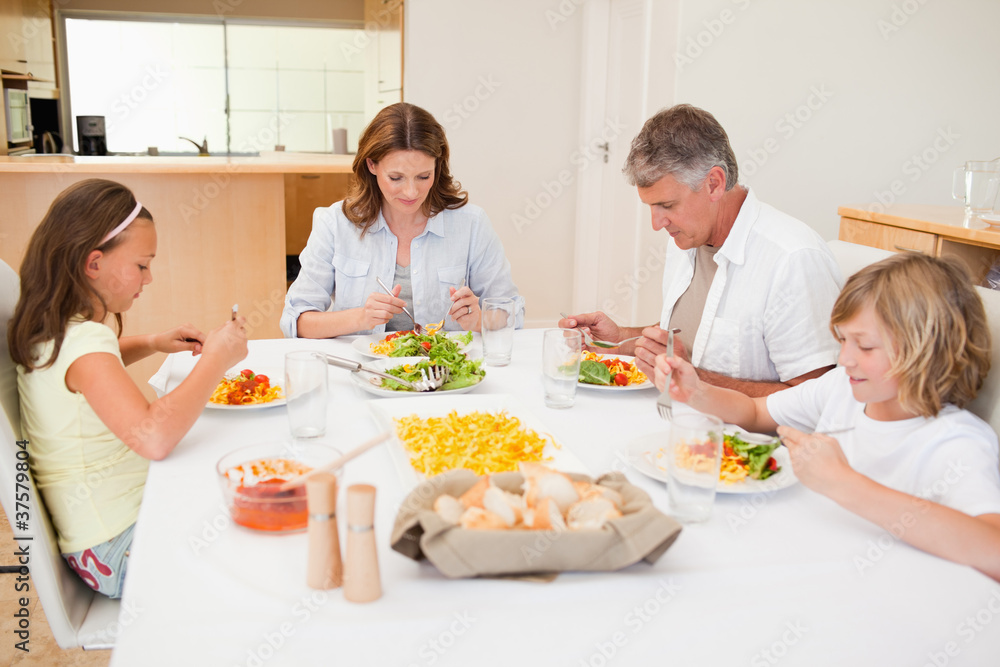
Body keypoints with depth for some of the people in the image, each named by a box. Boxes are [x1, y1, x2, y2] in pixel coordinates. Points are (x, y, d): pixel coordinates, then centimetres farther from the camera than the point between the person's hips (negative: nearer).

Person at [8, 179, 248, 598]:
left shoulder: (56, 328, 3)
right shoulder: (83, 341, -27)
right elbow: (153, 437, -42)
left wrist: (150, 344, 11)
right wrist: (215, 360, -31)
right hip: (115, 549, -10)